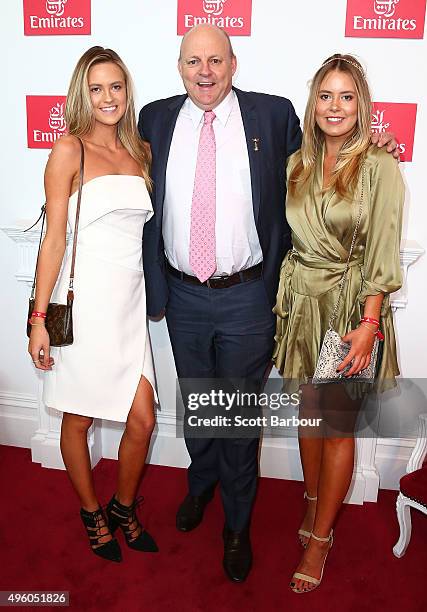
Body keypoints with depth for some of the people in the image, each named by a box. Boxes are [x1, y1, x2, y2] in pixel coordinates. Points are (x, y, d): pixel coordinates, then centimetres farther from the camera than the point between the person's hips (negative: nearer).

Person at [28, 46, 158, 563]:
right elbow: (54, 238, -7)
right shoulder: (69, 150, -3)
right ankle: (92, 514, 35)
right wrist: (39, 318, -10)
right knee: (79, 419, 11)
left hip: (130, 302, 5)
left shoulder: (140, 152, 11)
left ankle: (124, 508, 32)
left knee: (142, 419, 5)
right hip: (83, 302, -4)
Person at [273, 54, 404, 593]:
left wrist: (368, 324, -17)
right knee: (309, 411, 15)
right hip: (302, 303, 4)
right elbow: (290, 239, 10)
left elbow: (381, 253, -11)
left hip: (351, 306, -4)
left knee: (338, 425, 4)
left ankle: (319, 537, 20)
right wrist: (284, 297, 4)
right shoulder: (297, 165, 8)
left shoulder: (380, 169, -7)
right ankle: (314, 502, 37)